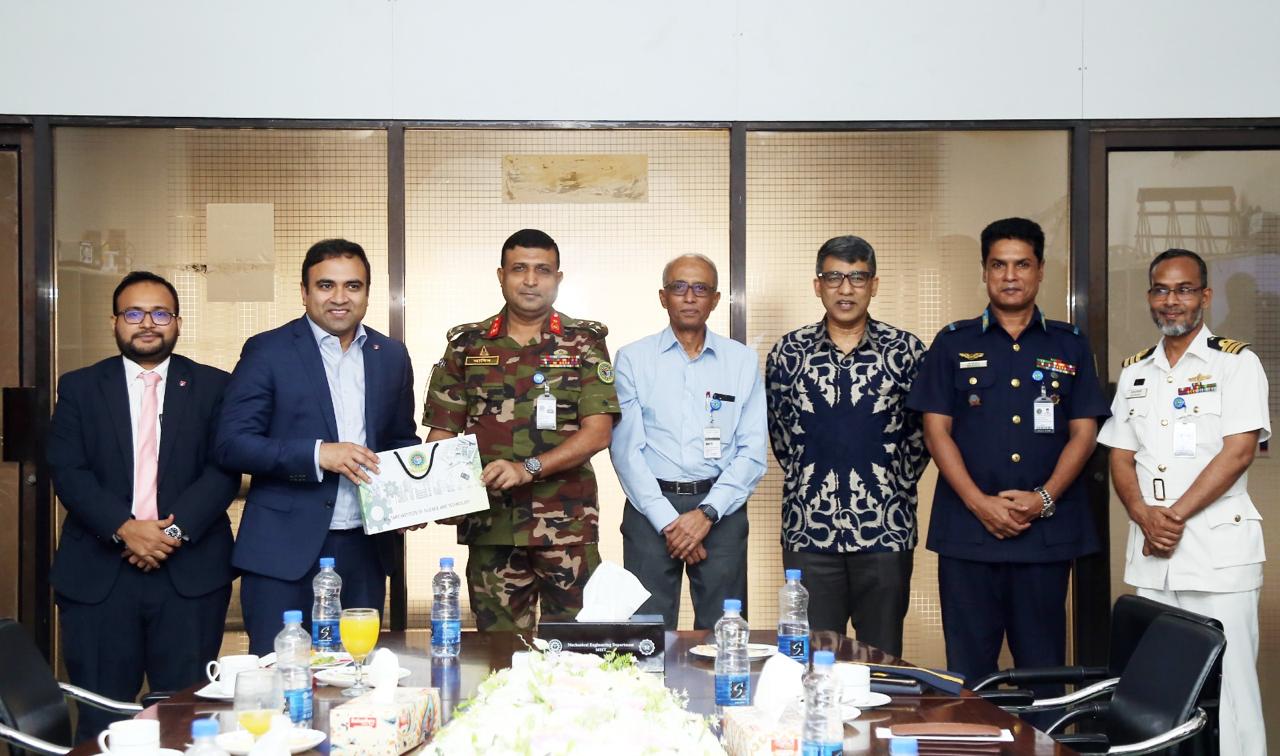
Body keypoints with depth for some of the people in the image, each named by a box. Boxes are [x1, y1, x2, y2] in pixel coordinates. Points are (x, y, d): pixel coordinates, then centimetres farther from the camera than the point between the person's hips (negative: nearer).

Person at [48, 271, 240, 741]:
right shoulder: (79, 388, 9)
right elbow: (67, 470, -1)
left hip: (190, 572, 0)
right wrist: (125, 528, -15)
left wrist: (175, 529, -14)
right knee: (101, 716, 2)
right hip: (98, 576, 0)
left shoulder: (212, 387, 8)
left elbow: (224, 471, 0)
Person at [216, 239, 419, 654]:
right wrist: (318, 453, -20)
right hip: (285, 551, -4)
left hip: (365, 551, 4)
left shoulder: (391, 356, 10)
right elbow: (232, 444, -9)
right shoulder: (267, 351, -3)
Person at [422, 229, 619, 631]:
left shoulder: (584, 342, 4)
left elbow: (598, 431, -5)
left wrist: (529, 469, -17)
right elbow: (442, 432, 8)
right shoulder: (467, 344, 9)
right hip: (489, 521, 1)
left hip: (568, 523, -1)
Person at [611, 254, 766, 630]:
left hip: (721, 509, 1)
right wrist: (668, 521, -9)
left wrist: (707, 513, -9)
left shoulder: (743, 361, 8)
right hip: (651, 506, -1)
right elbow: (626, 448, -1)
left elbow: (753, 451, 3)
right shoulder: (632, 359, 5)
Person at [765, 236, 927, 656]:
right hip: (808, 529, 1)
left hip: (886, 530, -1)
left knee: (883, 658, 6)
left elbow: (924, 428, 10)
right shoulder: (788, 353, 4)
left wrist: (898, 481, 7)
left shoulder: (905, 351, 1)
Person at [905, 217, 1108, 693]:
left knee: (1043, 666, 4)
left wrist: (1044, 498, -10)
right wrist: (979, 502, -10)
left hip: (1047, 529, 1)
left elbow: (1083, 432, 5)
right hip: (968, 528, 0)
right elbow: (936, 430, 2)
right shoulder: (954, 344, 8)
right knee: (968, 669, 2)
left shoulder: (1069, 346, 11)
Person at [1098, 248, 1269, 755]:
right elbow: (1120, 457, 11)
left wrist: (1175, 515, -14)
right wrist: (1144, 516, -8)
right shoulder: (1134, 373, 14)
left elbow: (1238, 452, -10)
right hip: (1150, 554, 5)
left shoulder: (1235, 363, -1)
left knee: (1226, 685, -5)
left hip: (1218, 550, -5)